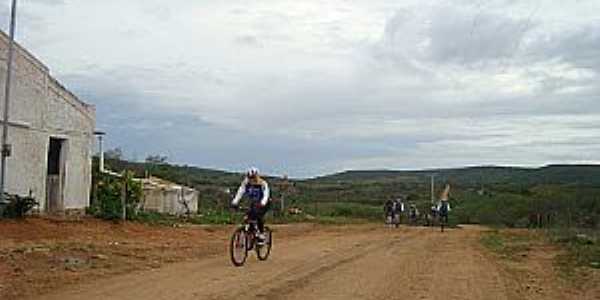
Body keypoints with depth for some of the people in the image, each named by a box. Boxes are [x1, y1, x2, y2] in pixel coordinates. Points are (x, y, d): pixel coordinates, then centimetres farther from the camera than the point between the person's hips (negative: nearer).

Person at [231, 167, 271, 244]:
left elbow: (266, 195, -35)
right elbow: (240, 192, -21)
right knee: (249, 217, -16)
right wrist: (235, 202, -36)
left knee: (259, 215, -29)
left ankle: (262, 234, -16)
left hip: (263, 204, -4)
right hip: (253, 203, 5)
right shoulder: (245, 183, -12)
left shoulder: (263, 183, -23)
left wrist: (262, 203, -54)